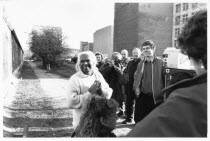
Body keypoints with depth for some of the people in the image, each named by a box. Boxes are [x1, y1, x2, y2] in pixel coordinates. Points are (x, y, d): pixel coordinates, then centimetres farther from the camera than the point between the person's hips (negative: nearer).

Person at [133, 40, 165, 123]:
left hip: (156, 98, -4)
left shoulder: (160, 62, -6)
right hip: (142, 97, 5)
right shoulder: (140, 63, 10)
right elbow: (136, 78, 19)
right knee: (139, 121, 13)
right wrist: (136, 87, 3)